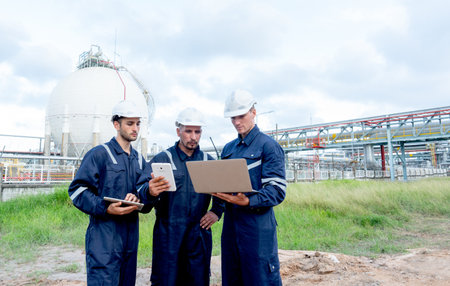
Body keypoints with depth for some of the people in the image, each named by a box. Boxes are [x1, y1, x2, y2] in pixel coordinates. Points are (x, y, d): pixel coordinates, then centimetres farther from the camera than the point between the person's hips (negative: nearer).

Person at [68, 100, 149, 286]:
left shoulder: (139, 159, 15)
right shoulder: (99, 154, -5)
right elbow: (77, 190, -9)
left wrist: (137, 198, -6)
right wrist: (106, 208, -20)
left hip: (131, 234, 6)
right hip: (104, 236, -6)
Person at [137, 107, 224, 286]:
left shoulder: (208, 161, 10)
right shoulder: (162, 159, -1)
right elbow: (141, 188, -12)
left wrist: (217, 211, 3)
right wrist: (150, 191, -34)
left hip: (199, 233, 3)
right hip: (168, 233, -3)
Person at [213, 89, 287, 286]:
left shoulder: (269, 146, -6)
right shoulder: (228, 149, 15)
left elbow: (277, 191, -12)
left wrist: (248, 201, -27)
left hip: (258, 228, -6)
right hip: (230, 225, 6)